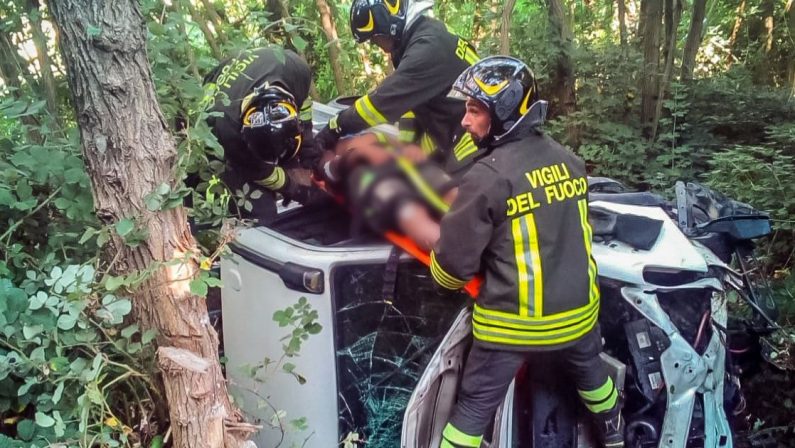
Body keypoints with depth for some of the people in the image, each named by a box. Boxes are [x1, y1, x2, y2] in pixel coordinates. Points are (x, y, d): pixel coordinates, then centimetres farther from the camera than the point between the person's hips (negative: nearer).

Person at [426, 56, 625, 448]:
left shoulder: (487, 176, -21)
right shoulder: (569, 161, 0)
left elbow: (453, 262, -15)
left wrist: (446, 277, 7)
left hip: (514, 322, -6)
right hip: (577, 310, 6)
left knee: (475, 405, 10)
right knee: (589, 371, 33)